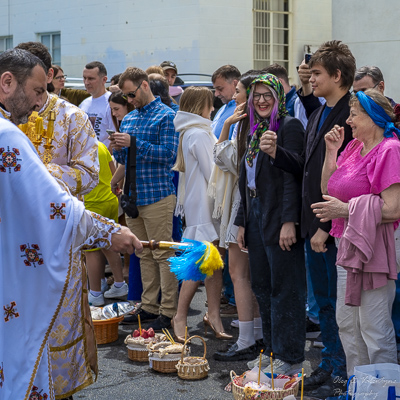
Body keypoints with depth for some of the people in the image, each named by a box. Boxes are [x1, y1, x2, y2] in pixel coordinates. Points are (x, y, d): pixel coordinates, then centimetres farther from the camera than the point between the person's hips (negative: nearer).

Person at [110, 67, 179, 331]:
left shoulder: (166, 116, -6)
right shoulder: (129, 118, 17)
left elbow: (168, 153, -15)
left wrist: (134, 143, -18)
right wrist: (119, 148, -2)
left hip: (157, 196, -7)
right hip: (133, 196, 7)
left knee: (163, 254, -4)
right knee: (144, 255, 12)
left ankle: (168, 311, 1)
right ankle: (149, 306, 19)